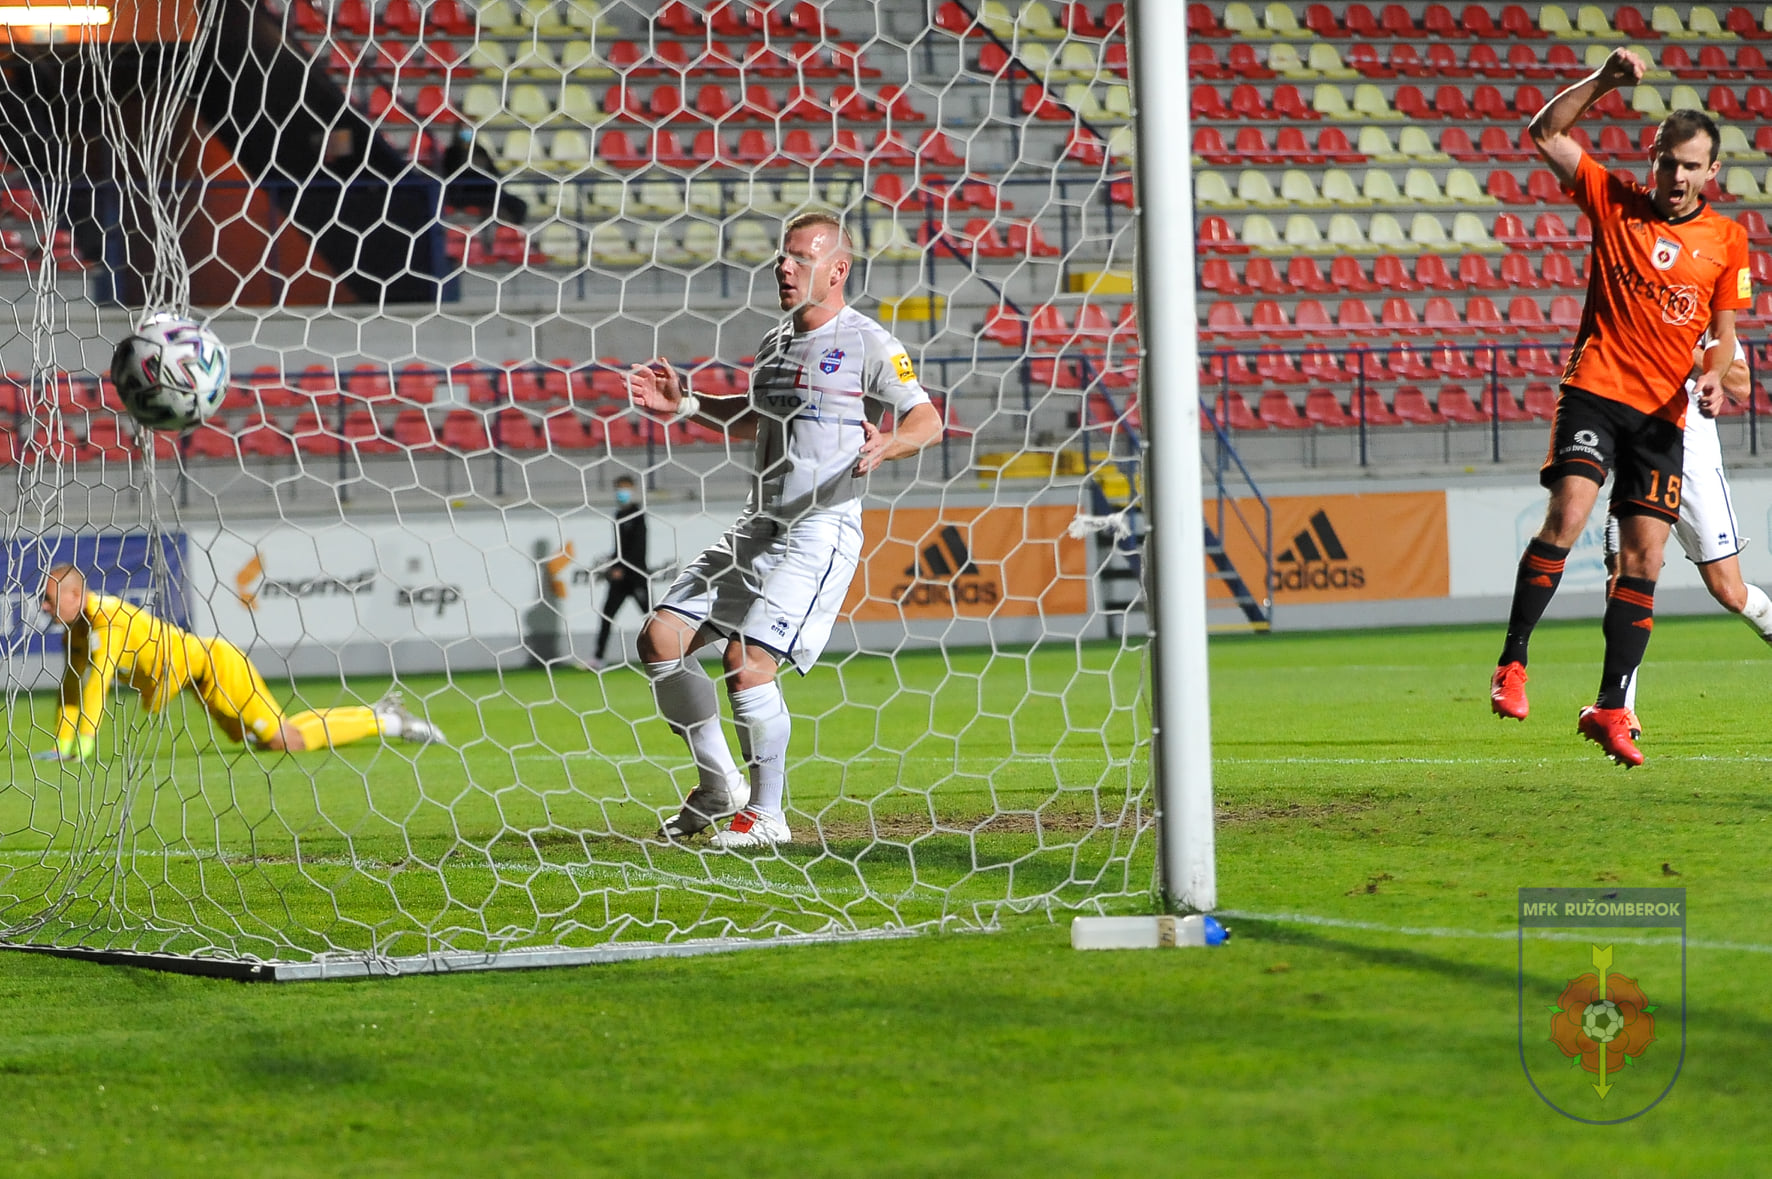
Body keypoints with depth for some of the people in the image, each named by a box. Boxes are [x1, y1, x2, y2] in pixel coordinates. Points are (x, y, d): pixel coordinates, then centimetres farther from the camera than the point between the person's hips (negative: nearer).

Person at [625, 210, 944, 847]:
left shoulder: (866, 343, -7)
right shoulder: (776, 343, 15)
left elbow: (927, 419, -13)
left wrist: (883, 447, -33)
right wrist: (685, 404, 21)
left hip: (821, 529, -8)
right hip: (758, 526, 8)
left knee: (747, 661, -19)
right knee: (661, 640, 1)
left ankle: (767, 814, -3)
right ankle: (721, 786, 14)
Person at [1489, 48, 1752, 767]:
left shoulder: (1728, 241, 8)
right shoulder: (1614, 202, 4)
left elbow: (1724, 329, 14)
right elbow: (1546, 134, 1)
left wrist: (1713, 377, -7)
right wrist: (1603, 82, -11)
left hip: (1664, 412, 2)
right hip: (1596, 389, -2)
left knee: (1644, 561, 0)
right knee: (1568, 515, -23)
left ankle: (1610, 708, 7)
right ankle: (1512, 665, -14)